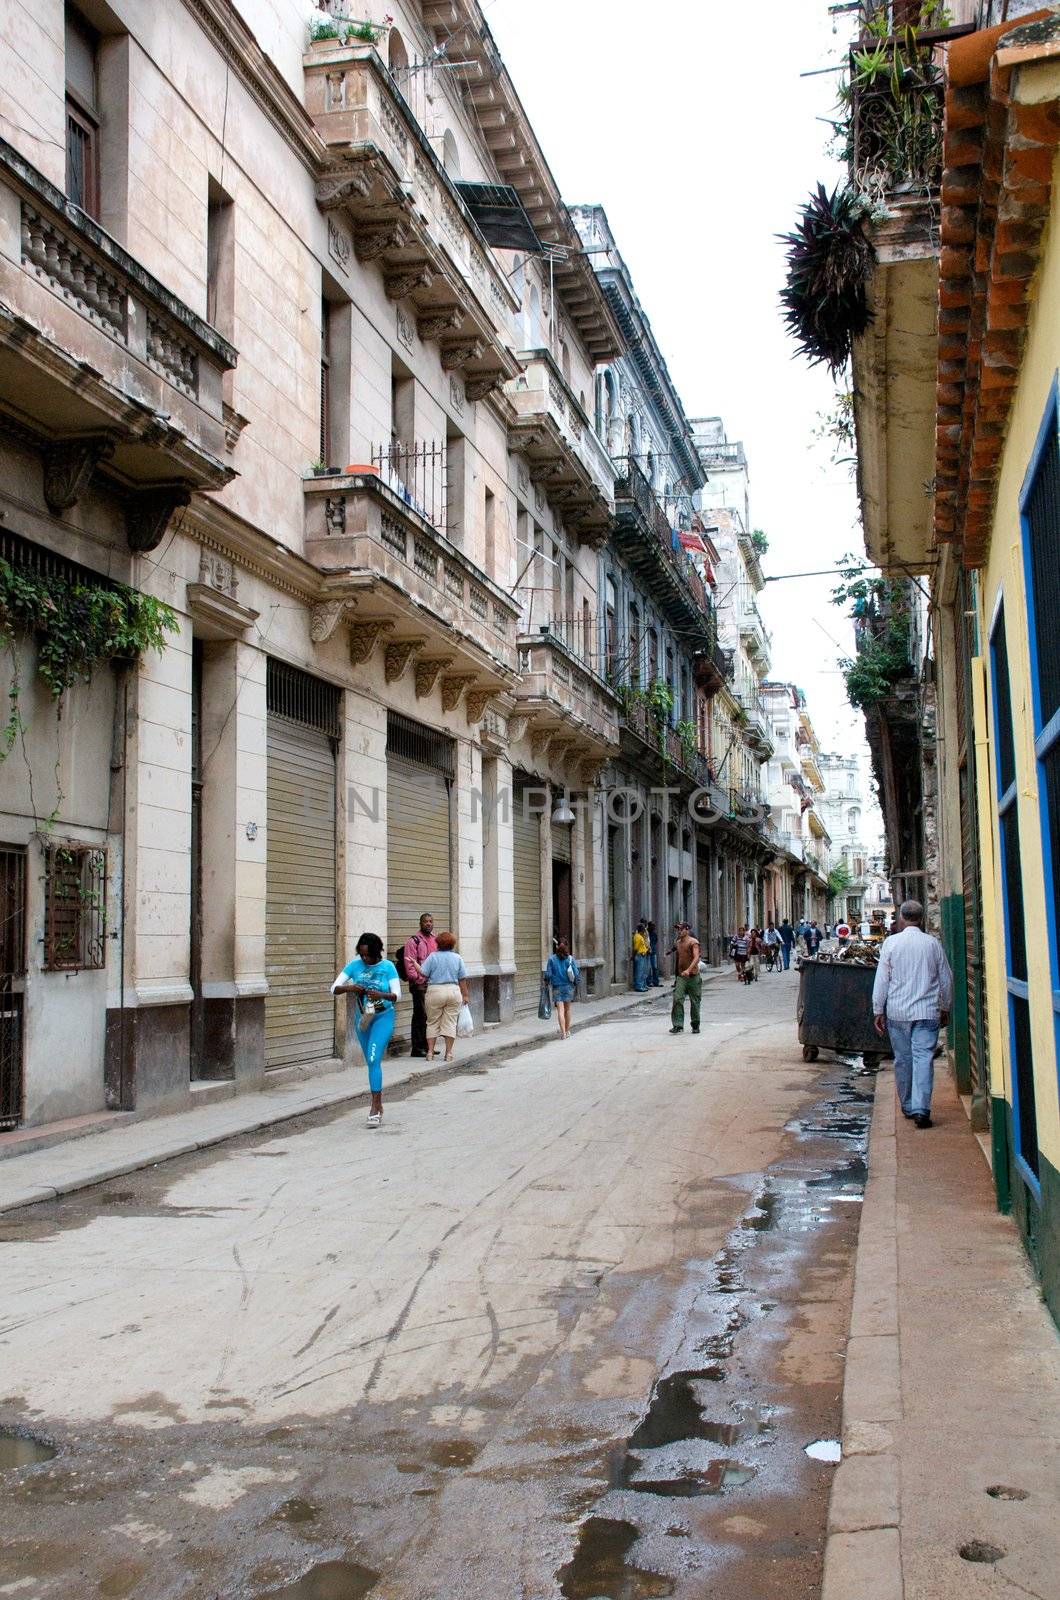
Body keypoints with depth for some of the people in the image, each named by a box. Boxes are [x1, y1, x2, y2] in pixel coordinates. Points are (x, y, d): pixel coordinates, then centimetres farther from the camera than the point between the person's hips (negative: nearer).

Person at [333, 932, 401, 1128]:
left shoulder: (388, 967, -12)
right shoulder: (354, 966, -5)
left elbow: (397, 995, -13)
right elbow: (334, 988, -7)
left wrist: (381, 995, -33)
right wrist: (348, 988, -28)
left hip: (383, 1016, -4)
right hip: (363, 1017, 4)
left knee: (373, 1060, -17)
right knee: (371, 1062, 13)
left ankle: (374, 1108, -17)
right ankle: (378, 1105, 25)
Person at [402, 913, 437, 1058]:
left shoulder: (436, 940, 16)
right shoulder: (413, 941, -6)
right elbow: (409, 963, -11)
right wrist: (417, 978, -17)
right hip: (420, 984, -7)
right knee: (420, 1015, -6)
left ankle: (426, 1046, 18)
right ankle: (417, 1048, -2)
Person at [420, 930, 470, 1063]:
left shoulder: (433, 956, -4)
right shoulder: (457, 957, 3)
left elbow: (423, 973, -8)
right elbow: (462, 979, 4)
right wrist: (465, 995, 12)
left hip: (435, 991, -2)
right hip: (454, 991, 2)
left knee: (432, 1023, 8)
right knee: (450, 1023, 6)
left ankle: (430, 1052, 6)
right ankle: (449, 1053, 5)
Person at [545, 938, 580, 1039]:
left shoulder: (552, 959, -7)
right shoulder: (571, 959, -5)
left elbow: (548, 974, -7)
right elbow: (576, 974, -5)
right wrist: (575, 983, 10)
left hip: (557, 987, -2)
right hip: (568, 986, 2)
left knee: (560, 1010, -4)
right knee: (567, 1009, 16)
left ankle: (563, 1032, -15)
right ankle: (567, 1031, 25)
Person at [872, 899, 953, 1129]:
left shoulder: (891, 942, -3)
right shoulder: (933, 943, 1)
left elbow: (881, 980, -3)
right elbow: (946, 979, 9)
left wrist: (878, 1011, 4)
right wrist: (945, 1008, 21)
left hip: (897, 1012, 0)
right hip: (928, 1012, 0)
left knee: (903, 1060, 11)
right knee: (924, 1058, -4)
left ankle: (907, 1106, 22)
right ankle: (921, 1109, -15)